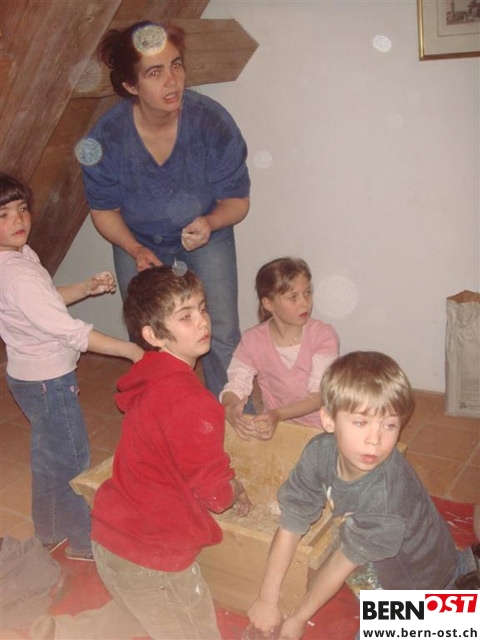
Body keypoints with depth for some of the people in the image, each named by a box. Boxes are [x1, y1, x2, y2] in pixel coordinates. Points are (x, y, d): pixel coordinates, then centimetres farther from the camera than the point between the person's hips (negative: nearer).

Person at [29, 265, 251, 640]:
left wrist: (225, 483, 9)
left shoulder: (150, 379, -1)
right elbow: (214, 491, -20)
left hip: (115, 534, 8)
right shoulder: (188, 399, -28)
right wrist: (236, 491, 1)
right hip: (151, 555, -8)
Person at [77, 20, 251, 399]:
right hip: (138, 240, 1)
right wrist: (135, 250, -26)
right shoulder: (106, 138, -26)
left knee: (224, 336, -5)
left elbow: (237, 200, -18)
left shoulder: (212, 121, -28)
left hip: (206, 231, -1)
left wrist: (210, 222, -39)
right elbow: (104, 211, -10)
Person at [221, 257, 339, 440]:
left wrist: (278, 414, -32)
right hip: (274, 425, -1)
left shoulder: (324, 335, -10)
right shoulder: (253, 340, -4)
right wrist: (231, 409, -32)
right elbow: (235, 387, -7)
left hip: (318, 427, 1)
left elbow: (320, 395, -16)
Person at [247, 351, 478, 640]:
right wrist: (268, 600, -11)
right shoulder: (320, 452, -27)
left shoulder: (386, 499, -42)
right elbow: (290, 525, -16)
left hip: (417, 579, -5)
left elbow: (342, 562, -27)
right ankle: (456, 563, 36)